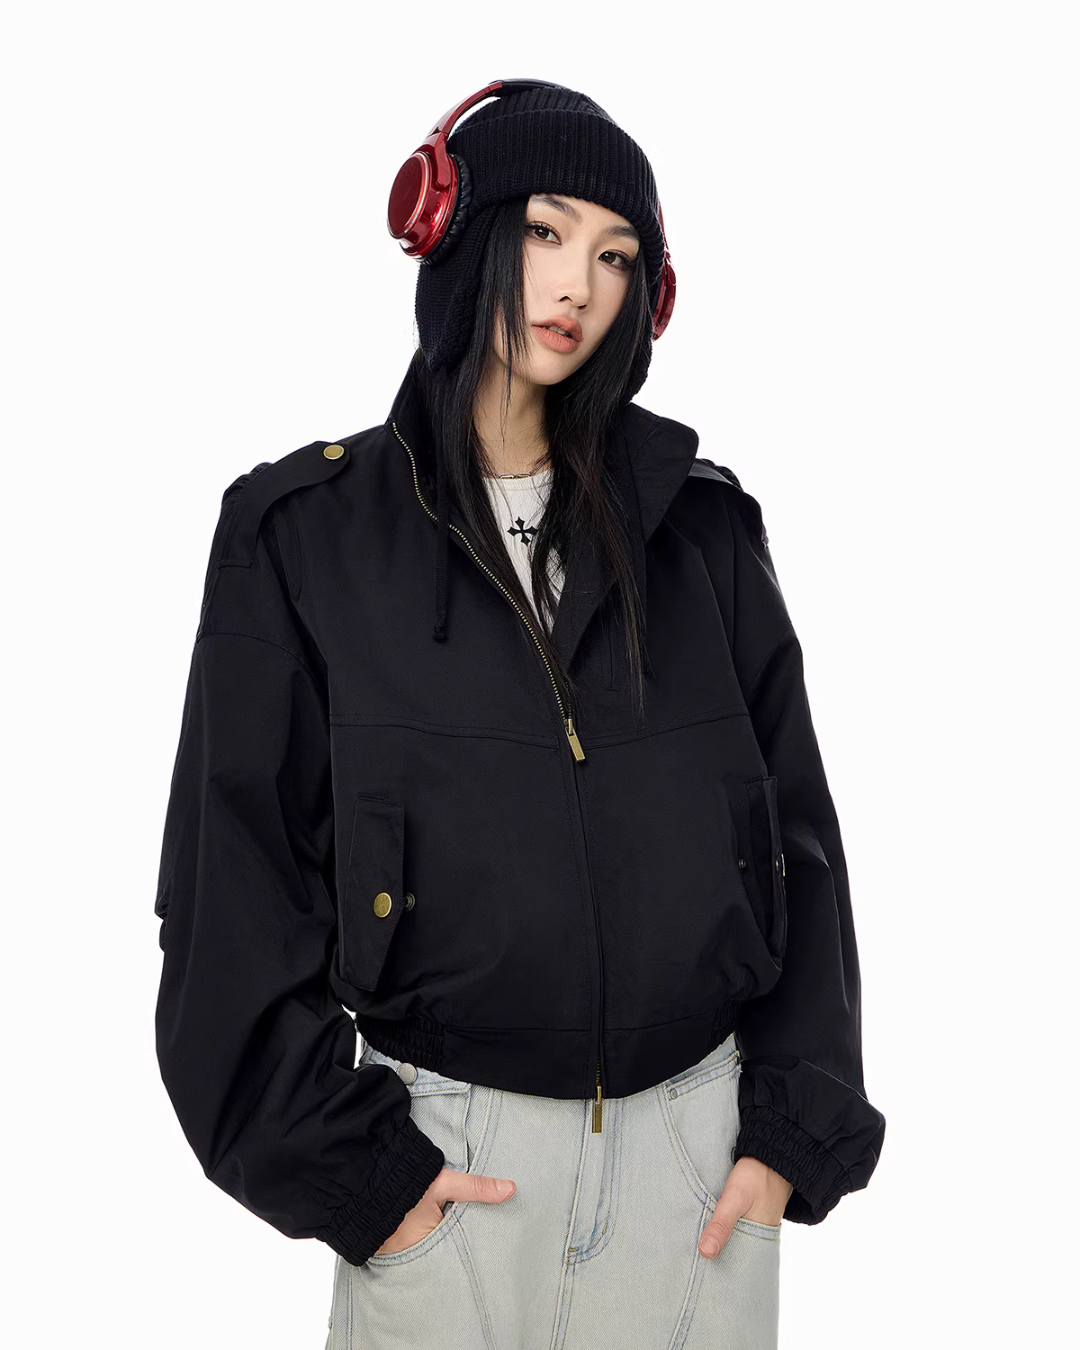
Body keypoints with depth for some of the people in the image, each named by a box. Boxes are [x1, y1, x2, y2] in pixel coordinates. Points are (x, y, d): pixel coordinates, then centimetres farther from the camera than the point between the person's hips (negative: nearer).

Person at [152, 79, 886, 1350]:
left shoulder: (702, 526, 5)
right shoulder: (302, 536, -2)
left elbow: (797, 832, 7)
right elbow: (233, 877, -3)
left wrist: (796, 1124, 1)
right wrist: (348, 1166, -7)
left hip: (699, 1138, 2)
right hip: (442, 1154, -2)